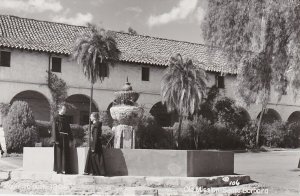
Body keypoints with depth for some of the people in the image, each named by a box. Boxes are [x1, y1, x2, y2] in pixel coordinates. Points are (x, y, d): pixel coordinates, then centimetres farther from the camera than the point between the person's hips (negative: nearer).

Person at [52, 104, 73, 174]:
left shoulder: (65, 119, 15)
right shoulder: (56, 119, -4)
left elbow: (68, 128, 16)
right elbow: (54, 129, -10)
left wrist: (71, 138, 10)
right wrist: (56, 139, -18)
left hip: (65, 138, 6)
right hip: (59, 137, -6)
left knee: (66, 154, 6)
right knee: (59, 154, -3)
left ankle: (65, 169, 11)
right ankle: (59, 169, 2)